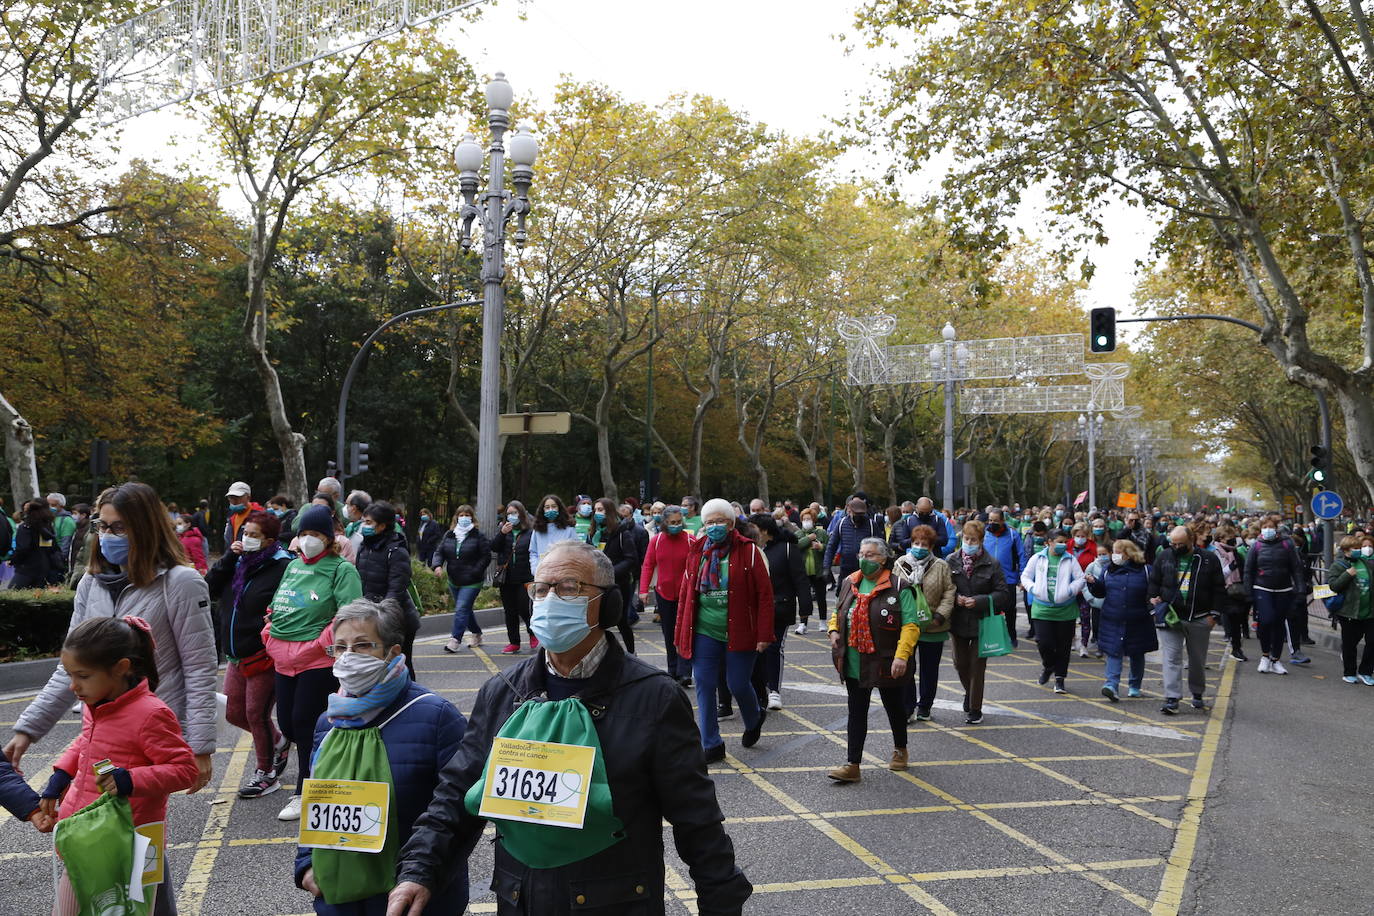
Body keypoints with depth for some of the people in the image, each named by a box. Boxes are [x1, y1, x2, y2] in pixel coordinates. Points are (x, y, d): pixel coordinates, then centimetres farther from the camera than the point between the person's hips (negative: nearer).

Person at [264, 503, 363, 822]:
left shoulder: (341, 568, -8)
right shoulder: (293, 565, 15)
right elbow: (276, 606, 23)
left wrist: (322, 643, -18)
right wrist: (270, 634, 10)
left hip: (318, 660, -7)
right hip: (284, 658, 7)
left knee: (304, 722, -4)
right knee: (287, 723, 9)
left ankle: (305, 793, 9)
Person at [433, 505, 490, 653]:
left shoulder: (478, 536, -7)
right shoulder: (449, 535, 7)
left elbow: (486, 556, -7)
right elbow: (440, 552, 7)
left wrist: (475, 571, -16)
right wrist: (437, 565, -13)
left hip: (471, 582, -6)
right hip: (454, 581, 6)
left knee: (462, 609, -13)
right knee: (466, 609, 16)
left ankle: (455, 639, -13)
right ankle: (476, 634, 33)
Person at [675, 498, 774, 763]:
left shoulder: (748, 551, -4)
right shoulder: (696, 552, 7)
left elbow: (765, 594, -6)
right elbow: (685, 595, 10)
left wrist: (764, 635, -11)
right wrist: (680, 635, 7)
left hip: (739, 633, -3)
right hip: (704, 632, 3)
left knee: (738, 684, 2)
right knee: (704, 685, 0)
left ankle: (754, 719, 36)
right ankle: (711, 745, 12)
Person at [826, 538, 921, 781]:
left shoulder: (898, 587, -11)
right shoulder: (849, 583, 6)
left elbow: (911, 625, -15)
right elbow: (837, 614, 20)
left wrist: (902, 656, -25)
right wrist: (834, 631, -1)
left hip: (887, 664, -4)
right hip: (855, 664, 4)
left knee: (894, 708, 16)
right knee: (856, 712, 3)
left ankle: (900, 751, 39)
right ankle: (852, 765, 5)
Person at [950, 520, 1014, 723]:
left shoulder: (991, 564, -6)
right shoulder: (951, 561, -1)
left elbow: (1003, 594, -7)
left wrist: (979, 601, -19)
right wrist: (955, 598, -15)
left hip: (981, 622, -3)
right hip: (958, 621, 3)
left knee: (977, 665, 2)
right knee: (960, 663, 13)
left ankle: (975, 709, 14)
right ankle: (969, 692, 43)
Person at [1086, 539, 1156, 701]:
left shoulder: (1144, 571, -3)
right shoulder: (1108, 570, 6)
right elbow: (1100, 592, 9)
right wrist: (1093, 582, -9)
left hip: (1137, 622, -1)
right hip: (1113, 621, 1)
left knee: (1137, 654, 13)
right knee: (1113, 652, -9)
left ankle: (1135, 686, 29)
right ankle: (1112, 685, -17)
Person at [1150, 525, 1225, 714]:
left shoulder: (1209, 559, -1)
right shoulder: (1163, 557, 3)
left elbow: (1219, 590, 3)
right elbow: (1153, 582, 12)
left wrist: (1213, 614, -2)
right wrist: (1154, 599, -2)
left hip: (1199, 619, 0)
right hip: (1170, 617, 0)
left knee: (1198, 659, 13)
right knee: (1171, 658, -7)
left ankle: (1197, 694, 31)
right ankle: (1172, 699, -9)